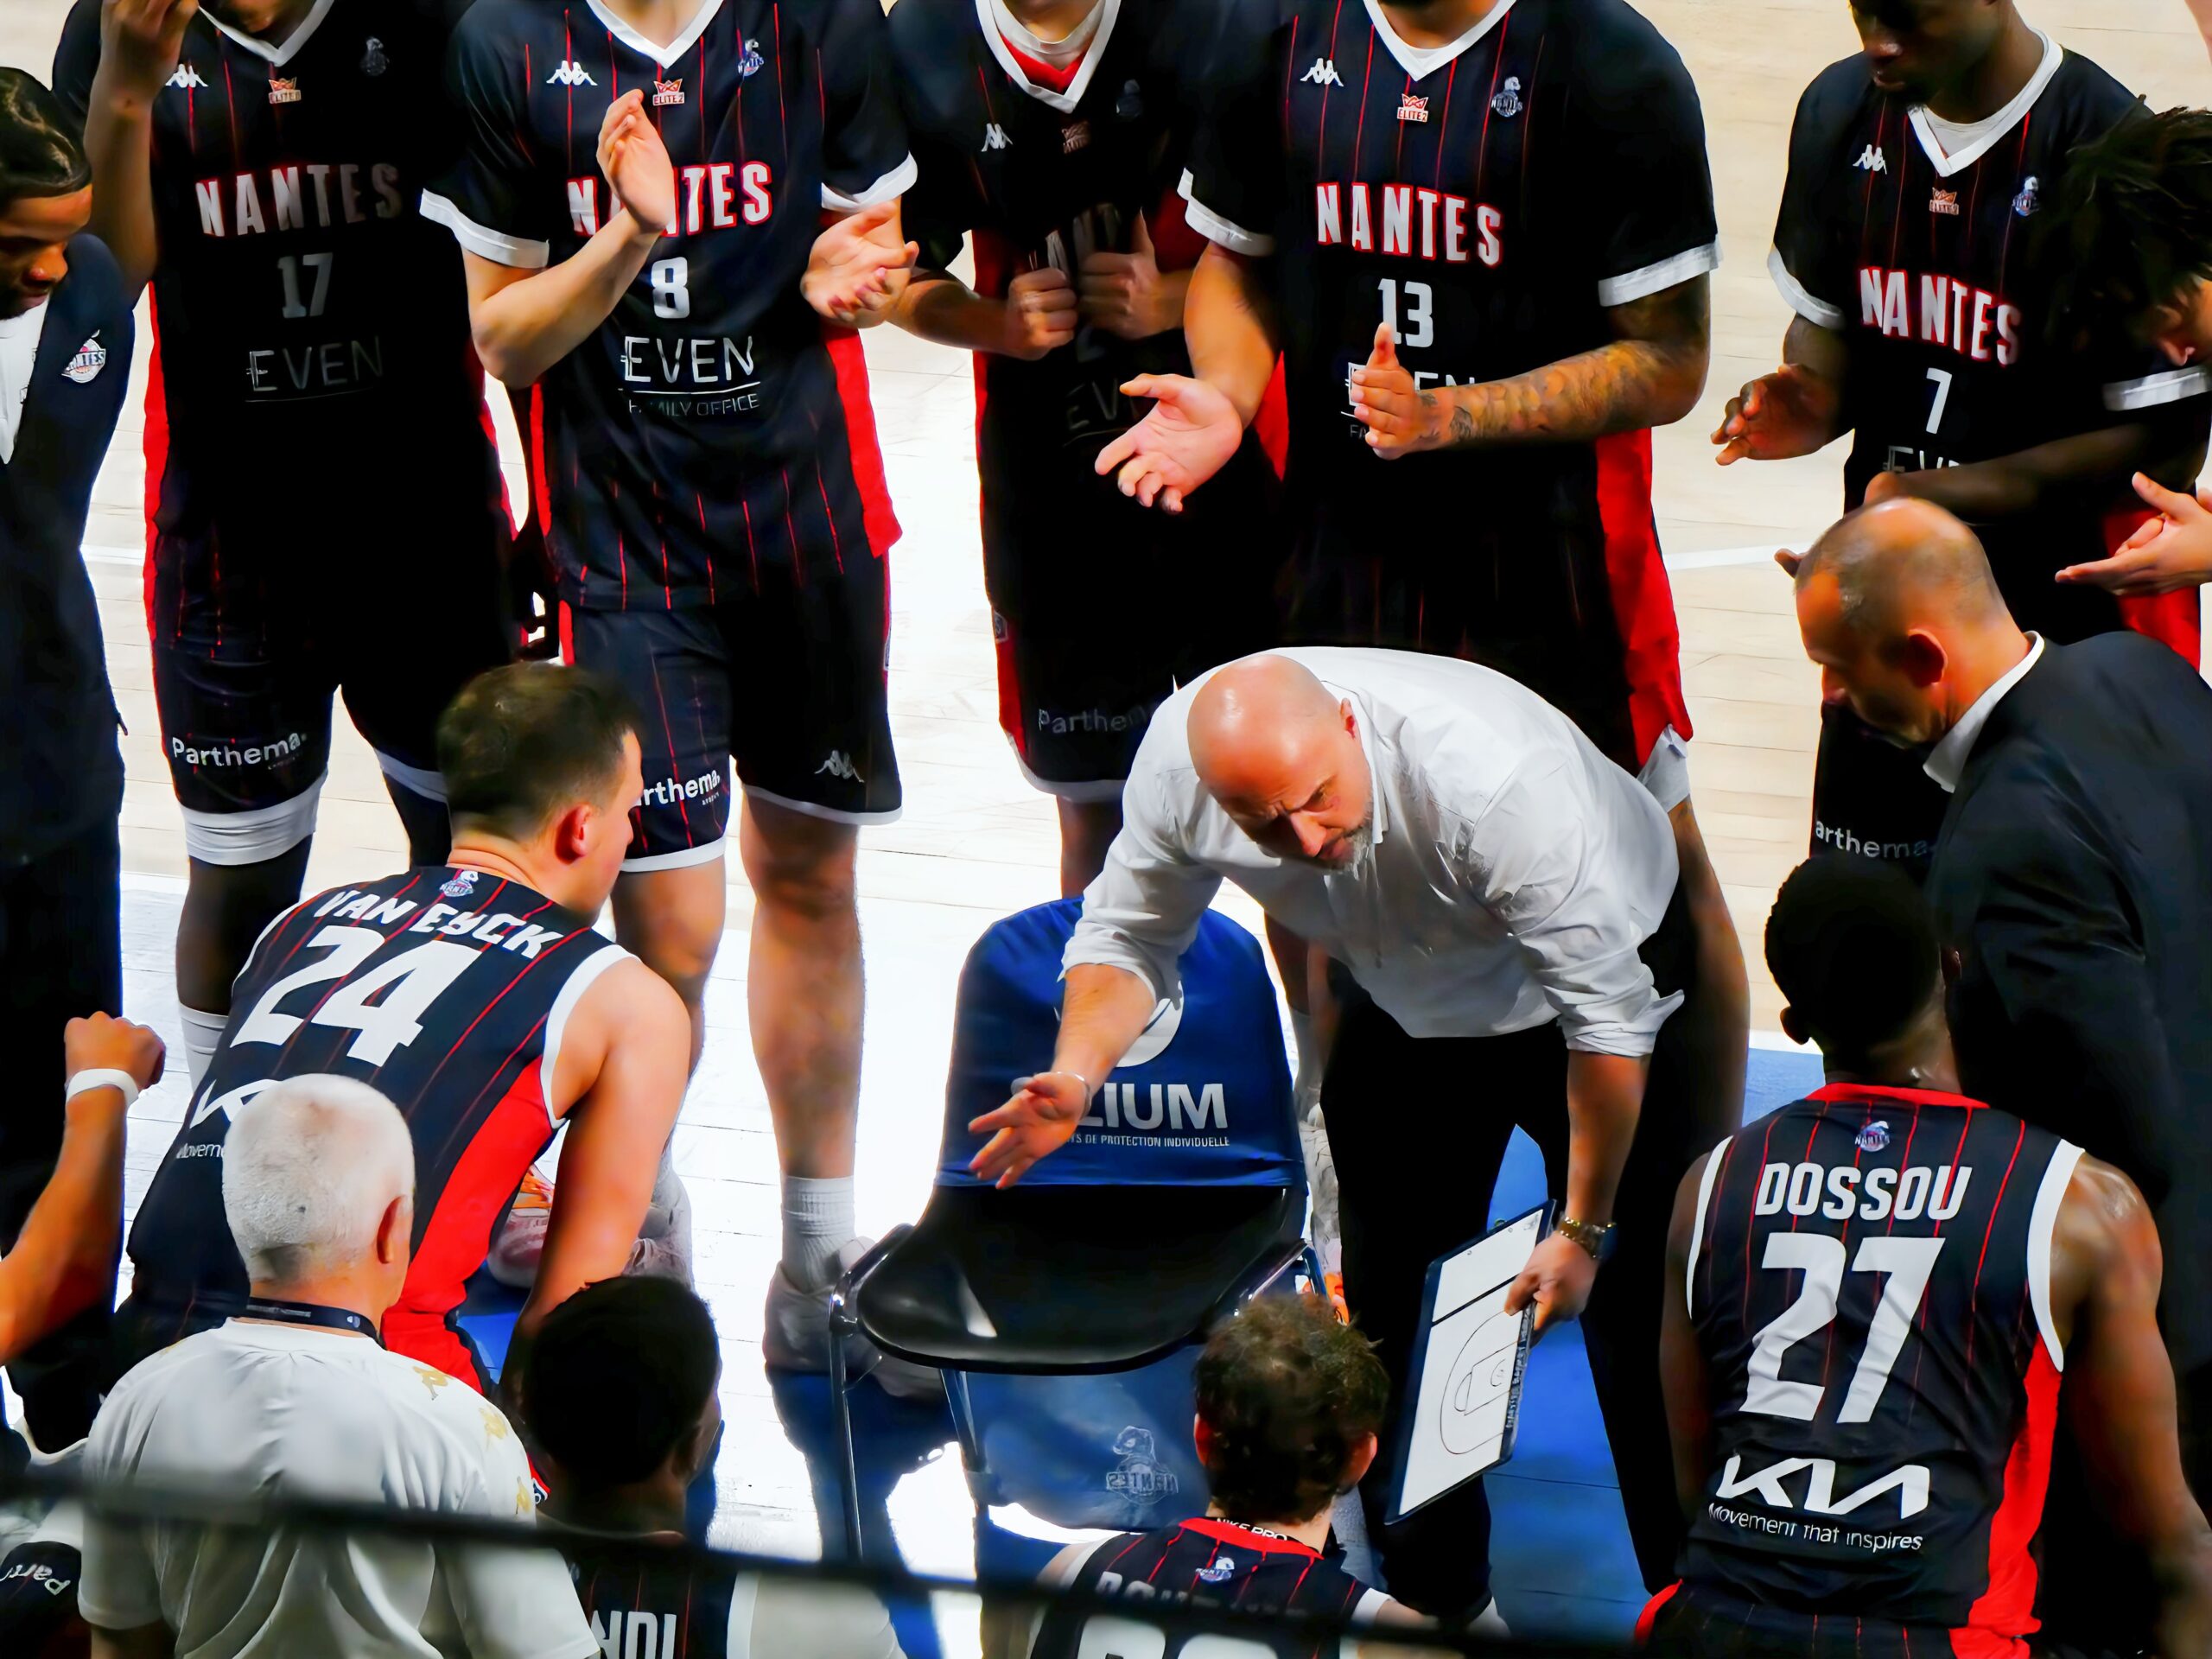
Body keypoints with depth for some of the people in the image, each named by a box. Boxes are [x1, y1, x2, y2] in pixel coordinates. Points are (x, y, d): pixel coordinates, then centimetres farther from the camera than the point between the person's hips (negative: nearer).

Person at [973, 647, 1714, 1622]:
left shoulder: (1500, 782, -42)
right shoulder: (1175, 765, -28)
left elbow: (1610, 1011, -31)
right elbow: (1129, 936, -9)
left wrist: (1583, 1228, -24)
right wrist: (1075, 1076, -30)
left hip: (1611, 956, -5)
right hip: (1412, 1006, 5)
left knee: (1635, 1309, -11)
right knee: (1391, 1291, 6)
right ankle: (1432, 1593, 24)